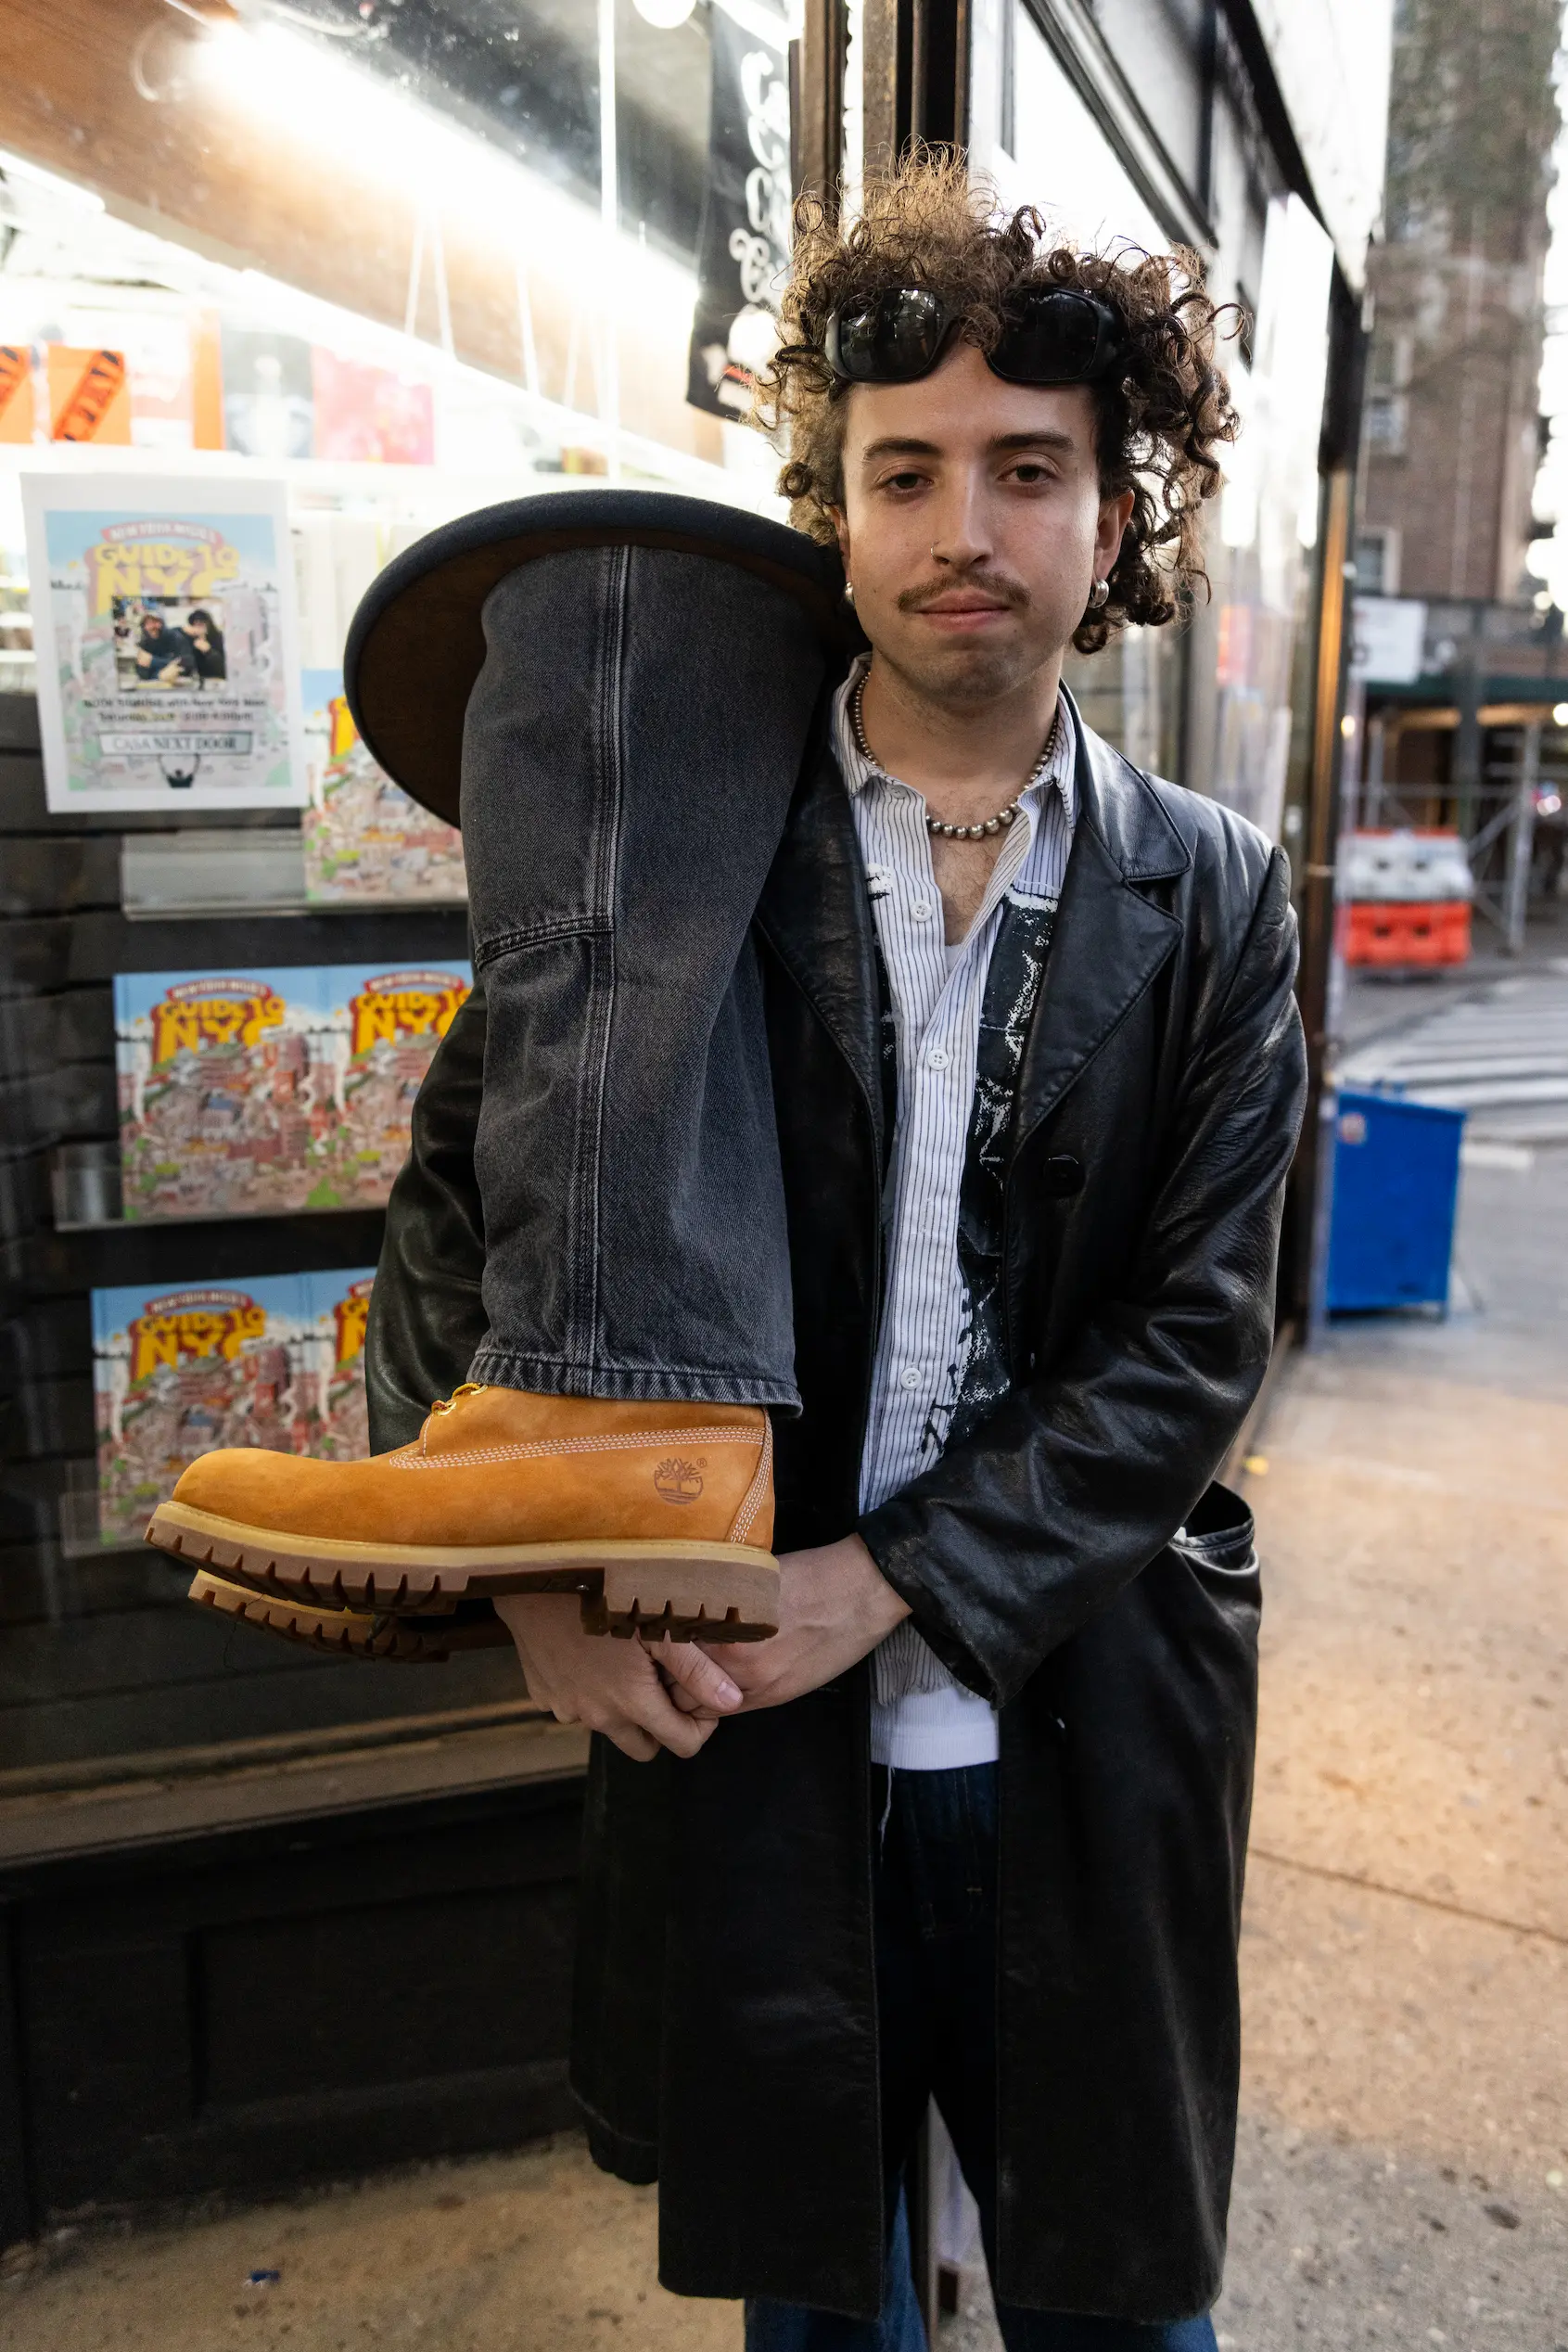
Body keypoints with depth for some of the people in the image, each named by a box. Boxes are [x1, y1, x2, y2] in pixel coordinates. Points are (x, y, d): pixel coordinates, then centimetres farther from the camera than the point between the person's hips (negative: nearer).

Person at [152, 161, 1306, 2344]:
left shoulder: (1211, 898, -2)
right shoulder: (675, 847, -4)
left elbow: (1191, 1345, -6)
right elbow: (459, 1199, -2)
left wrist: (887, 1577, -16)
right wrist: (536, 1567, -14)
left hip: (1080, 1739, 1)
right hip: (734, 1725, 0)